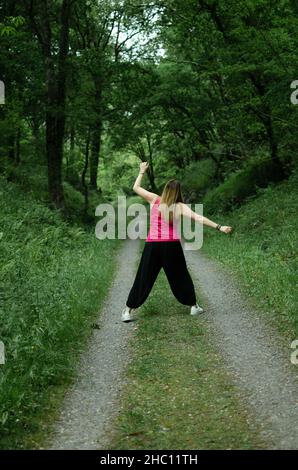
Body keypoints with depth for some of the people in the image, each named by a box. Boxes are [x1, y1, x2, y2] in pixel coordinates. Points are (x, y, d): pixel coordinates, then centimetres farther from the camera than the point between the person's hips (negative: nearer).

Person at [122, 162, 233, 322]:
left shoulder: (154, 200, 3)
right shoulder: (180, 207, 1)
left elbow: (136, 188, 13)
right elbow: (198, 218, -8)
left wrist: (142, 171, 26)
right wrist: (219, 227, -9)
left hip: (152, 245, 1)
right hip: (172, 246, 0)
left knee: (144, 278, 6)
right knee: (180, 277, 17)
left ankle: (128, 310, 5)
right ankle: (194, 306, 25)